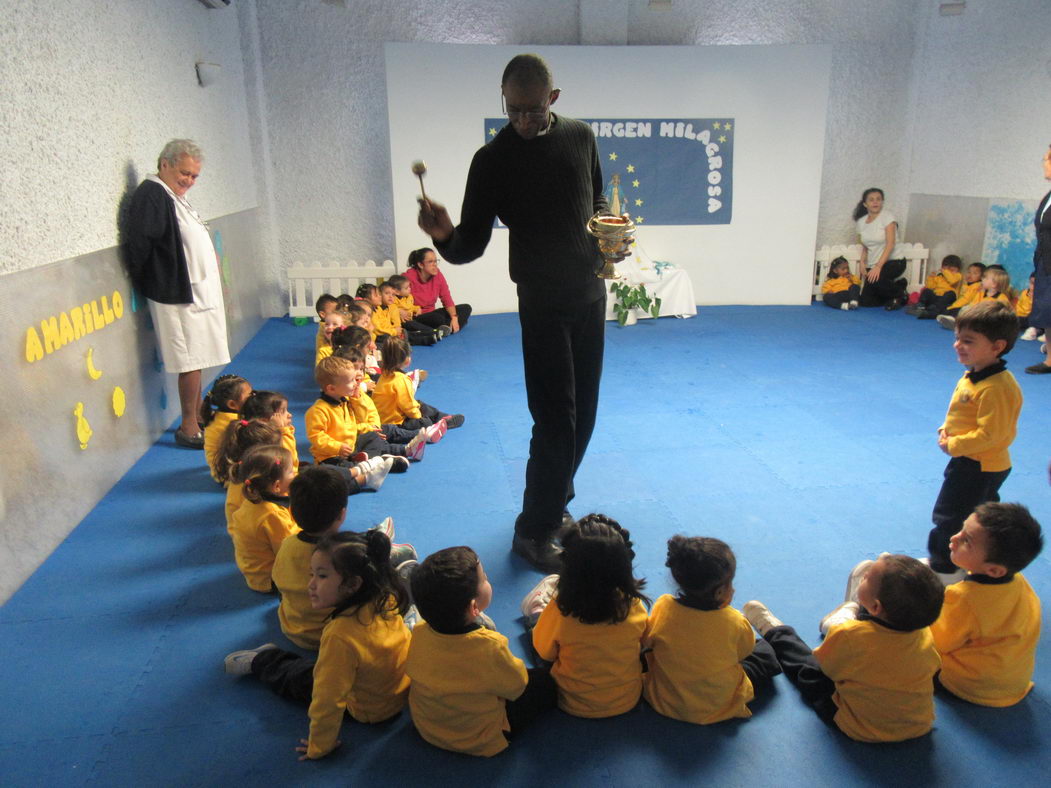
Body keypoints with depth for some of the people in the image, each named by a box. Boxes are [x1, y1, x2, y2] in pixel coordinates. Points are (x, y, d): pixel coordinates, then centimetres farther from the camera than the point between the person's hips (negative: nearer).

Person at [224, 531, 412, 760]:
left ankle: (258, 662, 41)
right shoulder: (386, 600, -20)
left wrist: (319, 747, -14)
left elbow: (329, 700, -31)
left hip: (367, 711, -5)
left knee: (295, 678, 15)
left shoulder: (340, 635, -41)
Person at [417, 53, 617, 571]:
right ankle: (533, 530, 8)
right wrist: (445, 237, -33)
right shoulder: (493, 159, -10)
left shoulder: (580, 137, 3)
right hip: (542, 301, -5)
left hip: (590, 293, 5)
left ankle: (555, 503, 31)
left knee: (583, 412, 12)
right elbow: (471, 246, -11)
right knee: (555, 419, -7)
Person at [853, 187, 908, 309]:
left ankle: (899, 293, -3)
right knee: (866, 301, -2)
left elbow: (890, 244, -20)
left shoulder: (887, 216, -11)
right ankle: (898, 285, 24)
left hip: (894, 261, -6)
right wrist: (863, 264, -5)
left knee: (875, 280, -36)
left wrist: (878, 266, -29)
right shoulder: (860, 222, 5)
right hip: (873, 265, 6)